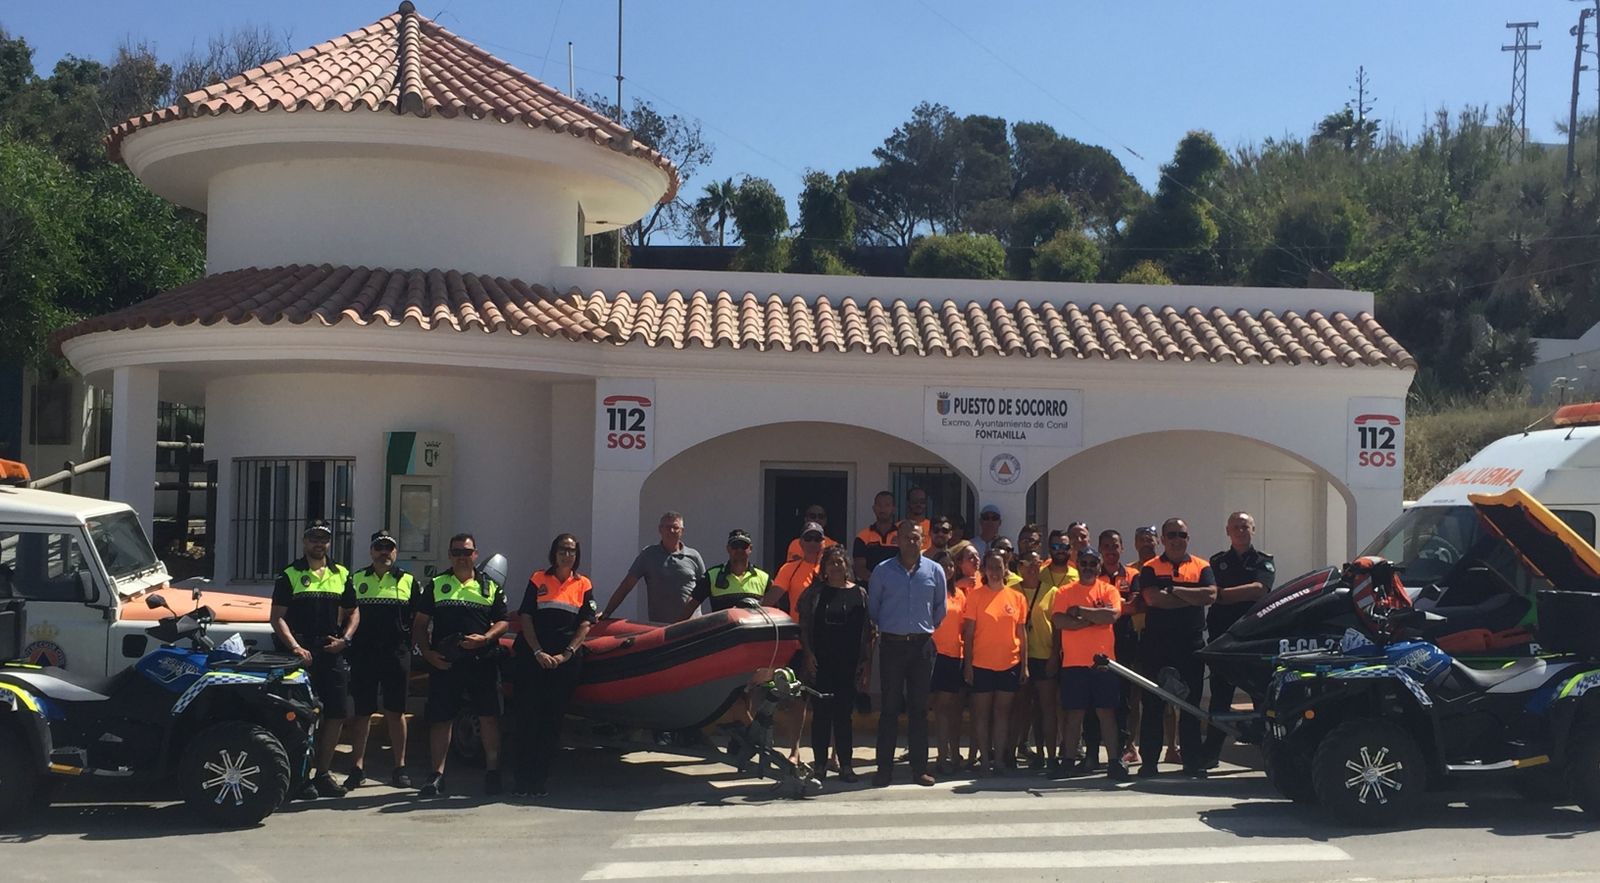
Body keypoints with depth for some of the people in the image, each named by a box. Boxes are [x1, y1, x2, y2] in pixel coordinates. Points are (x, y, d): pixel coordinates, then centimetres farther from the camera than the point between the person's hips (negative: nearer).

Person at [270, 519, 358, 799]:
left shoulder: (342, 575, 15)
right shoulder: (289, 575, 4)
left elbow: (353, 612, 20)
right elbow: (277, 617, -1)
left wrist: (344, 639, 1)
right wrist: (295, 647, -13)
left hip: (333, 653, 4)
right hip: (300, 653, -4)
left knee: (337, 714, 3)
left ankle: (323, 772, 14)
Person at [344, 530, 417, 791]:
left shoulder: (408, 581, 11)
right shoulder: (356, 580, 12)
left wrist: (412, 647, 4)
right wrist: (345, 643, 2)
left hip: (397, 655, 0)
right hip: (363, 655, 1)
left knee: (396, 712, 3)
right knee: (362, 712, 4)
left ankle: (400, 768, 8)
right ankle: (357, 767, 10)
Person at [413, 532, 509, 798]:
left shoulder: (491, 587, 12)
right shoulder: (435, 585, 12)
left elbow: (503, 621, 9)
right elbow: (420, 623, 9)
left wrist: (485, 638, -11)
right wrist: (427, 653, -5)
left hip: (482, 662, 0)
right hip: (443, 663, 0)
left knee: (489, 716, -1)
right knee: (440, 718, 1)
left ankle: (492, 771, 9)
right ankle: (437, 774, 7)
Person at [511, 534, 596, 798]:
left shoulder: (584, 585, 10)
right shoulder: (538, 579, 7)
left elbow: (586, 624, 5)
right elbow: (526, 618, 2)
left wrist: (566, 654, -7)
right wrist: (538, 653, -9)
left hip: (567, 659, 1)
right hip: (533, 655, -1)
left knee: (553, 719, 2)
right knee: (527, 716, -4)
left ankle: (541, 778, 8)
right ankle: (523, 778, 0)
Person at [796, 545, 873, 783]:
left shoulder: (860, 594, 8)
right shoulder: (814, 592, 5)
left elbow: (867, 631, 7)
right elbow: (804, 625, 4)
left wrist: (866, 661, 1)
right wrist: (808, 654, -6)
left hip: (849, 664, 1)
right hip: (820, 664, -1)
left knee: (845, 714, 4)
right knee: (821, 713, 2)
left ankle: (846, 765, 9)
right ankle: (820, 764, 9)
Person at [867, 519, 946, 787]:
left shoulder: (935, 571, 5)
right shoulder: (882, 571, 1)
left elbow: (940, 609, 15)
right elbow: (872, 608, 10)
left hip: (922, 645, 1)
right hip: (891, 644, -1)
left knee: (919, 708, 5)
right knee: (890, 708, -1)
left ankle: (919, 768, 10)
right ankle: (884, 769, 4)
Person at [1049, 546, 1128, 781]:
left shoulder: (1109, 591, 7)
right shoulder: (1064, 592, 7)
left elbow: (1112, 615, -11)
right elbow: (1058, 621, -8)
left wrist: (1080, 611, -8)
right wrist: (1095, 618, -9)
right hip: (1073, 662, 0)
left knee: (1106, 712, 0)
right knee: (1074, 713, 3)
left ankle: (1114, 759, 2)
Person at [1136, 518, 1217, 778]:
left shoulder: (1201, 566, 10)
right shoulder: (1150, 568, 5)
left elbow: (1211, 595, -8)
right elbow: (1153, 598, -13)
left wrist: (1174, 590, -10)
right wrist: (1192, 598, -10)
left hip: (1191, 643, 1)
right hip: (1156, 644, -1)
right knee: (1153, 705, 2)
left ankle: (1193, 761, 10)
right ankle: (1149, 761, 7)